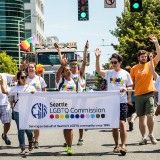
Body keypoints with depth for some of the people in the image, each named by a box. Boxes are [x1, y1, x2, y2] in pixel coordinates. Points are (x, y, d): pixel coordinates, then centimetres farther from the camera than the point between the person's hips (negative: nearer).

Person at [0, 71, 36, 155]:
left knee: (28, 129, 2)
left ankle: (30, 142, 33)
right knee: (20, 130, 3)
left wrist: (34, 93, -12)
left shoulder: (30, 87, 5)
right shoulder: (15, 88, 5)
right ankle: (22, 148, 9)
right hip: (17, 112, 0)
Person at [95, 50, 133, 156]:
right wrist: (97, 58, -22)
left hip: (122, 102, -2)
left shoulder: (125, 74, 4)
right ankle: (116, 145, 18)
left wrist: (126, 89, -14)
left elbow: (130, 87, 9)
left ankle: (123, 146, -14)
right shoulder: (109, 73, 5)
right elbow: (98, 71, -12)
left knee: (122, 123, -12)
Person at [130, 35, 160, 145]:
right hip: (138, 95, 1)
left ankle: (151, 135, 9)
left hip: (149, 94, -1)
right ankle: (144, 137, 11)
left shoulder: (150, 65, 6)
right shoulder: (134, 68, 8)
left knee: (150, 116, -10)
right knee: (141, 117, 4)